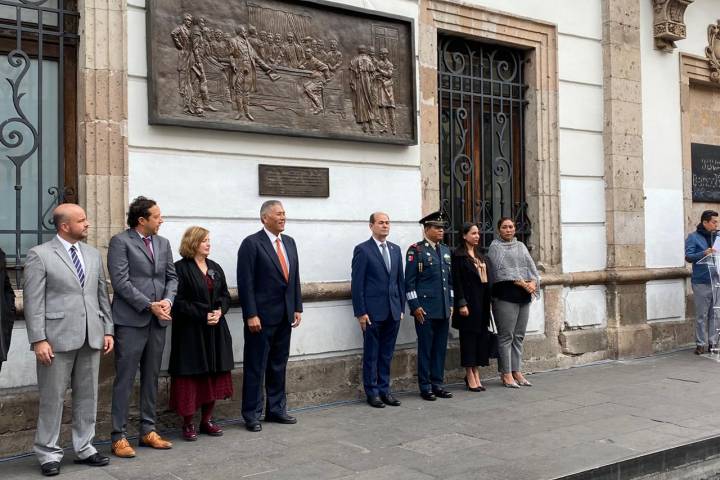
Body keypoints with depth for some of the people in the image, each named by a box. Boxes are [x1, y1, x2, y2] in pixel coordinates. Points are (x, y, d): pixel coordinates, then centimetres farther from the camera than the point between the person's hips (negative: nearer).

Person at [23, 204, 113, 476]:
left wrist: (108, 330, 8)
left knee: (87, 396, 11)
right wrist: (38, 340, -13)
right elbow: (33, 301, -8)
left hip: (91, 338, 5)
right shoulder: (39, 255, -4)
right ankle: (49, 454, 17)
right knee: (52, 398, 4)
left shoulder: (93, 255, 13)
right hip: (57, 338, -5)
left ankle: (84, 448, 23)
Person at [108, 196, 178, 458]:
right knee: (125, 379, -2)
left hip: (158, 321, 6)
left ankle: (148, 431, 20)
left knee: (151, 378, 11)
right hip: (130, 321, -6)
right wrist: (149, 305, -15)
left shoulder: (163, 243, 14)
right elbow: (120, 281, -12)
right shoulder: (120, 241, -5)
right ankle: (119, 437, 5)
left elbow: (172, 277, 14)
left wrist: (167, 300, -6)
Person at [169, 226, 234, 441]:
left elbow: (225, 295, 14)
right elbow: (178, 301, -12)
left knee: (214, 375, 8)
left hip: (216, 331, 6)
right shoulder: (181, 268, -6)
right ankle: (188, 424, 9)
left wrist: (220, 311, -6)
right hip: (190, 332, -6)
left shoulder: (215, 268, 14)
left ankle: (207, 420, 20)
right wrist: (202, 316, -16)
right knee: (191, 377, -2)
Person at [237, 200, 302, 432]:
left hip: (285, 316, 7)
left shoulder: (289, 242, 12)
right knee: (255, 367, 3)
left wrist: (297, 308, 8)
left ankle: (276, 409, 25)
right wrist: (251, 315, -17)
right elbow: (245, 282, -13)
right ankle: (252, 414, 12)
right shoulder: (251, 243, -9)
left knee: (279, 365, 14)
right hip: (261, 316, -6)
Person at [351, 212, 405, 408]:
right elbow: (357, 283, -8)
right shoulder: (363, 250, -5)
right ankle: (372, 392, 13)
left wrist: (401, 307, 10)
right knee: (371, 354, 4)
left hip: (393, 311, 5)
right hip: (373, 311, -5)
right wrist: (360, 312, -12)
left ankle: (384, 390, 20)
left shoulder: (395, 249, 12)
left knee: (387, 354, 11)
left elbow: (400, 280, 15)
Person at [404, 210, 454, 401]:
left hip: (444, 309, 6)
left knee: (441, 347, 9)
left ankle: (437, 384, 18)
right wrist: (415, 306, -12)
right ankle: (425, 387, 9)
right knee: (426, 348, 0)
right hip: (425, 309, -6)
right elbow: (410, 282, -7)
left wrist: (451, 304, 14)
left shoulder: (446, 251, 14)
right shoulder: (416, 250, -5)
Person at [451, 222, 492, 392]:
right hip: (468, 301, -7)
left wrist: (487, 302, 13)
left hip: (481, 301, 8)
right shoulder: (458, 255, -7)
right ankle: (470, 377, 4)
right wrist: (461, 304, -17)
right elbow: (456, 281, -12)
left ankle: (475, 374, 15)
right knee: (468, 336, -2)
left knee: (480, 335, 7)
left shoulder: (480, 256, 16)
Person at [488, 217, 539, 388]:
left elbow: (531, 265, 11)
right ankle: (506, 374, 2)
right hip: (505, 295, -6)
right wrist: (522, 283, -15)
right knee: (506, 336, -4)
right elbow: (501, 269, -12)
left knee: (519, 336, 9)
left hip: (524, 296, 6)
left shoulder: (521, 246, 18)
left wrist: (534, 282, -9)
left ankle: (516, 371, 16)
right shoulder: (495, 246, -1)